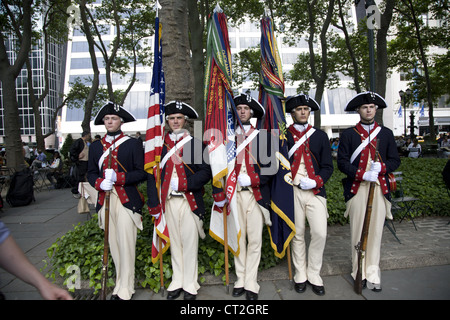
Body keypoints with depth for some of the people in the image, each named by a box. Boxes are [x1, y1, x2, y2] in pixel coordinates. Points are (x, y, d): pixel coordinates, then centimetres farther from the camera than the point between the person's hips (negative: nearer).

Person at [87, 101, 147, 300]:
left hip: (127, 200, -4)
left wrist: (117, 177, -15)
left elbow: (141, 173, -3)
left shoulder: (132, 144, 3)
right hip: (105, 200, 4)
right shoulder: (95, 146, 15)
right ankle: (120, 283, 23)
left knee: (126, 244, -3)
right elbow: (91, 173, 14)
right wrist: (100, 183, -8)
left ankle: (125, 290, 8)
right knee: (113, 244, 9)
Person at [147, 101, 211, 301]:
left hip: (190, 201, -2)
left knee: (190, 244, 3)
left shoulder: (196, 144, 3)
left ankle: (190, 285, 18)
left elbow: (205, 172, -5)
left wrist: (182, 183, -15)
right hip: (169, 201, 3)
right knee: (175, 243, 12)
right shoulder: (160, 145, 10)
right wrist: (153, 203, 0)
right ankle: (177, 282, 26)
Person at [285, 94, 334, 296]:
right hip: (293, 192, -1)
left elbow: (327, 166, 6)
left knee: (320, 234, -2)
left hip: (315, 191, 1)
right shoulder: (283, 136, 5)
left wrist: (315, 181, -11)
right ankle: (300, 275, 24)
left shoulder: (320, 136, 9)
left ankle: (314, 275, 17)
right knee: (297, 234, 7)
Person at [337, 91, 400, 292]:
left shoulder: (386, 134, 14)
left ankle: (372, 274, 13)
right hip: (356, 189, -2)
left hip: (379, 188, 2)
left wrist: (381, 167, -10)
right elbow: (342, 162, -1)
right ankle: (359, 273, 14)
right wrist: (363, 175, -14)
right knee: (357, 231, 1)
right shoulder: (348, 134, 7)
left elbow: (395, 160, 11)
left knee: (375, 231, 2)